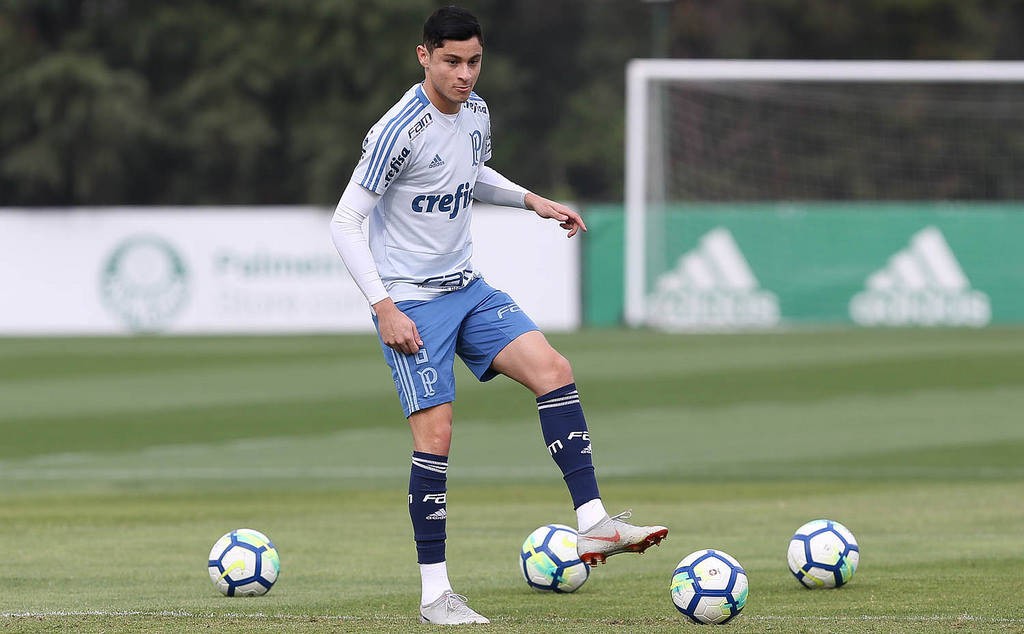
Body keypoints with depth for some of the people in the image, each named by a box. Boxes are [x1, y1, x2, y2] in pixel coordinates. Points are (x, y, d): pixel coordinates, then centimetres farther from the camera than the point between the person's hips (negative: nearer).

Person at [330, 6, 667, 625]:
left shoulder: (476, 112, 4)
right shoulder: (399, 131, -20)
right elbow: (345, 221, -18)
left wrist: (533, 201, 11)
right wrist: (384, 308, -21)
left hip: (467, 289, 7)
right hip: (411, 301, -7)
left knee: (554, 370, -9)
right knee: (435, 435, -12)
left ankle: (593, 523, -10)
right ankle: (435, 593, -5)